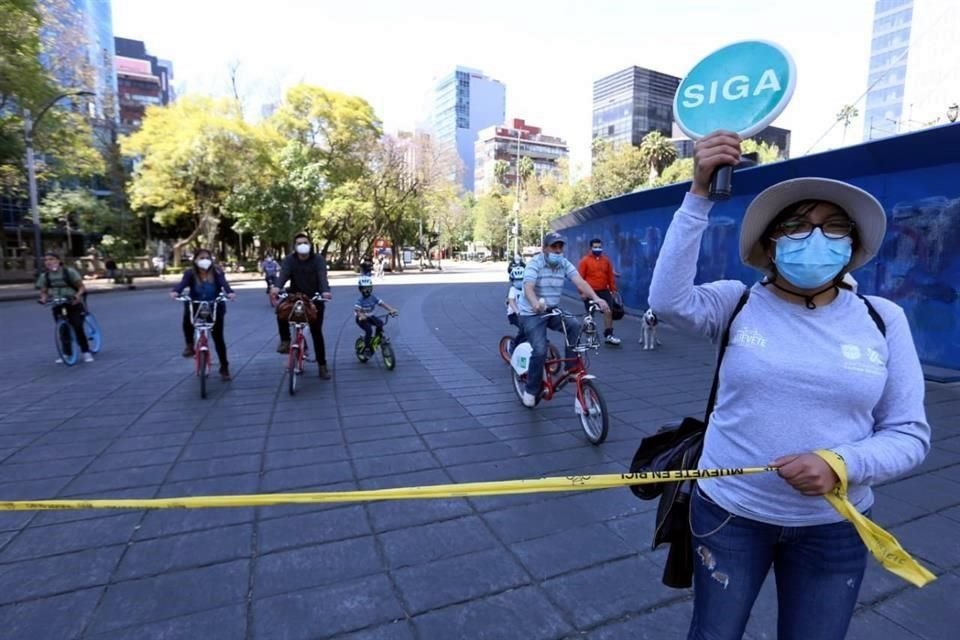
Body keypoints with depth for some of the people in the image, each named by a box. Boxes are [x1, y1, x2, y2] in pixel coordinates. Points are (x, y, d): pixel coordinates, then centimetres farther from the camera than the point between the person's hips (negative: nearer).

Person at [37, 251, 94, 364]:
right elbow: (44, 292, 7)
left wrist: (78, 295, -28)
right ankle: (66, 354, 12)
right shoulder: (44, 276, 2)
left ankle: (86, 352, 1)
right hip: (58, 306, 4)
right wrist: (43, 298, -16)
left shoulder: (69, 271, -9)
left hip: (74, 304, -4)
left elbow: (81, 287, -8)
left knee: (78, 328, -10)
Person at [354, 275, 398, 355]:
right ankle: (367, 348, -11)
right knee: (369, 330, -27)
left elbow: (382, 303, -14)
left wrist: (391, 310, -29)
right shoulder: (360, 300, -19)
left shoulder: (373, 298, -6)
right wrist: (361, 315, -53)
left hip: (370, 317, 5)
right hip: (362, 319, -5)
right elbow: (357, 310, -32)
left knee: (380, 323, -22)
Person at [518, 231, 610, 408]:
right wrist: (536, 303, -54)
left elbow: (580, 282, -16)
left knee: (574, 326, -23)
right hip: (532, 314, -4)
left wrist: (596, 298, -34)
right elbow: (528, 288, -32)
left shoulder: (565, 264, -3)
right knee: (540, 351, -18)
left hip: (553, 311, 5)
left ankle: (571, 369, -8)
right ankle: (531, 390, 3)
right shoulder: (534, 264, -16)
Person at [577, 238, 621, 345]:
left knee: (609, 311, -5)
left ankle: (609, 335, 0)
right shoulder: (585, 261, -6)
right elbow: (580, 278, -9)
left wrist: (613, 290, 9)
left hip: (604, 291, 3)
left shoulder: (606, 260, 7)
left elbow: (610, 276, 11)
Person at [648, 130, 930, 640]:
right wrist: (699, 196, -33)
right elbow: (668, 299, -29)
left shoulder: (883, 320, -4)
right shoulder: (737, 303, -9)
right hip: (728, 511, -1)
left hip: (833, 526, 2)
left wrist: (842, 464, -22)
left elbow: (909, 433, -2)